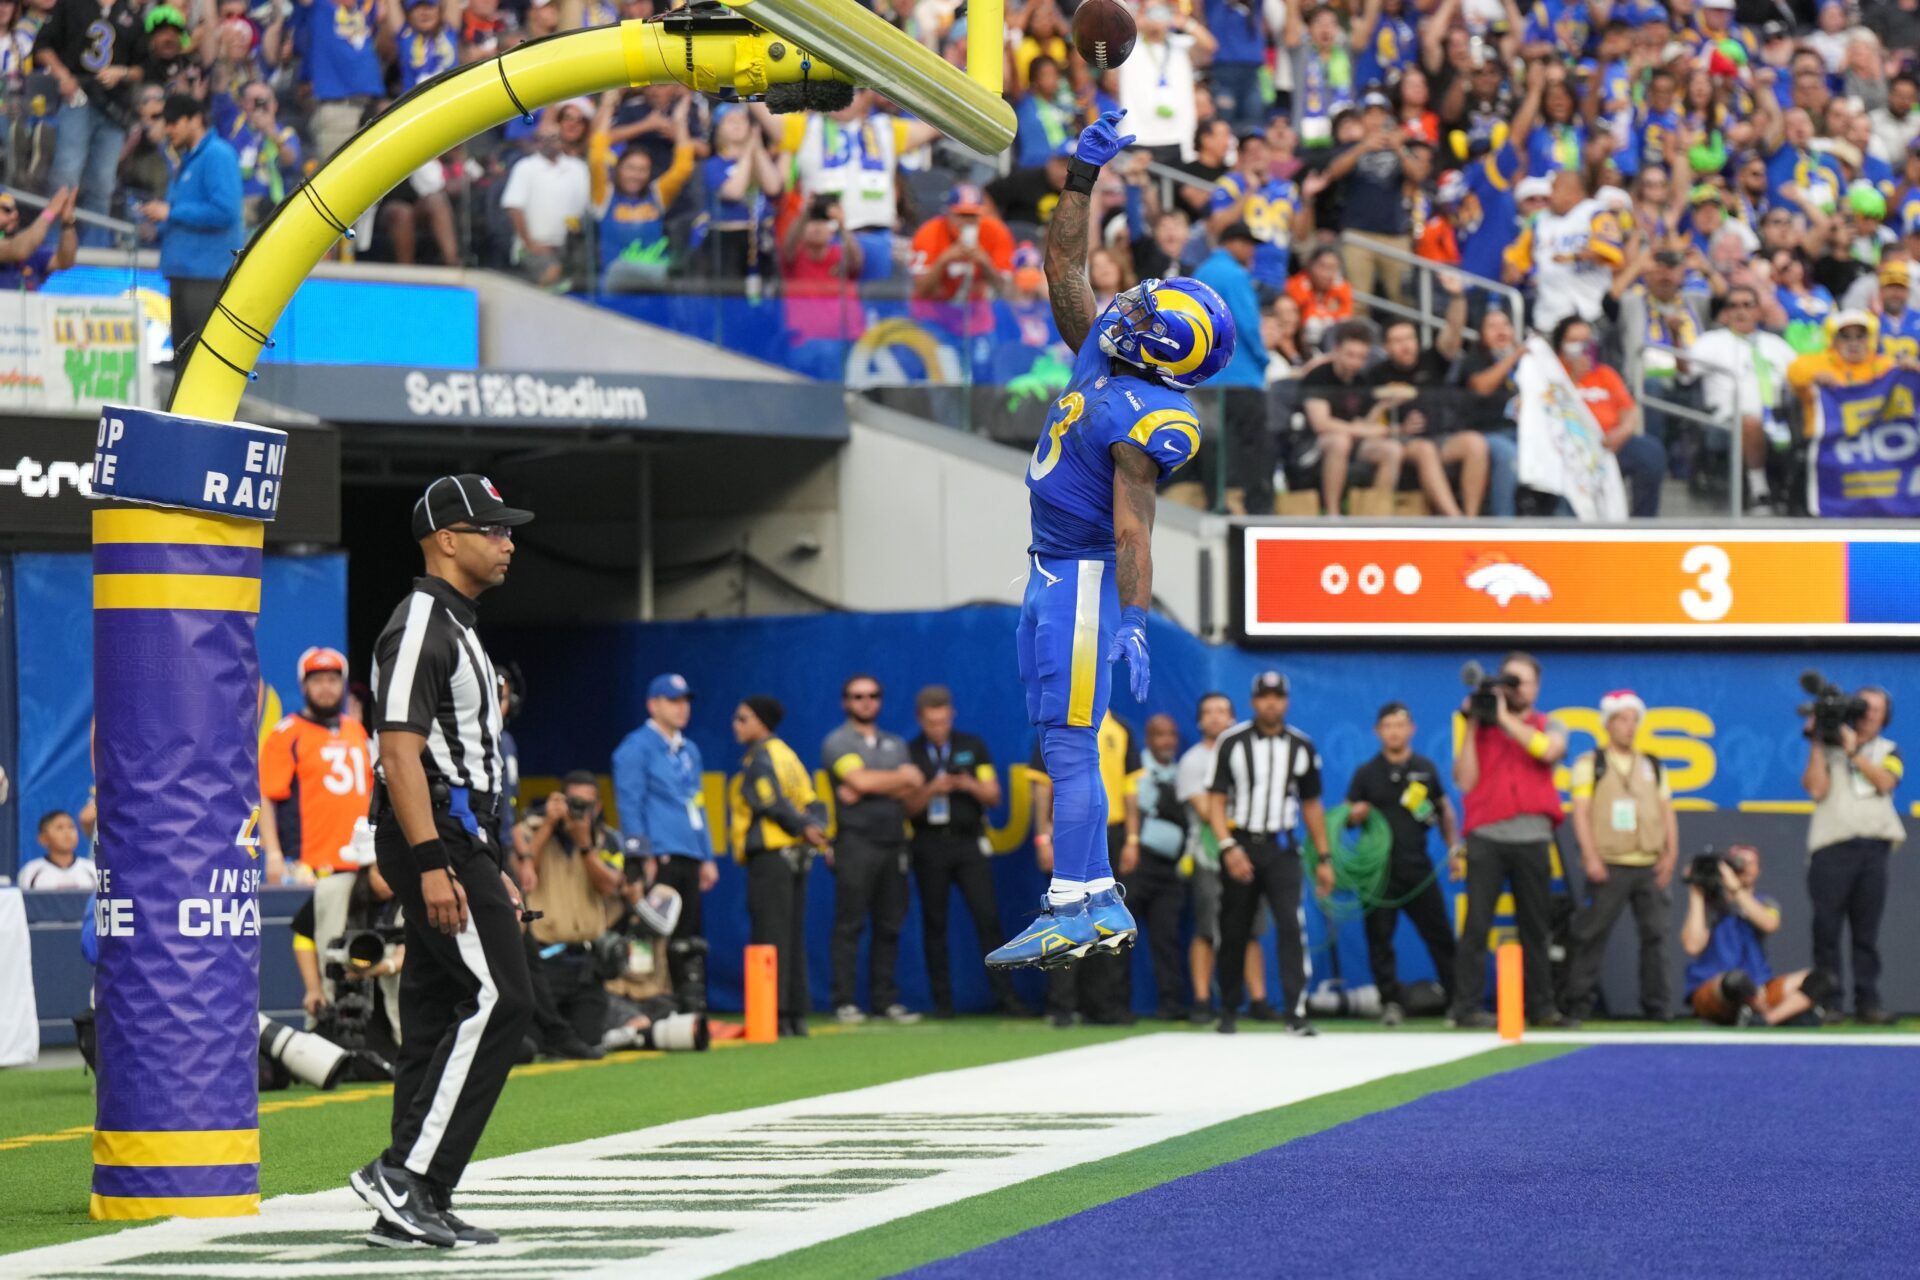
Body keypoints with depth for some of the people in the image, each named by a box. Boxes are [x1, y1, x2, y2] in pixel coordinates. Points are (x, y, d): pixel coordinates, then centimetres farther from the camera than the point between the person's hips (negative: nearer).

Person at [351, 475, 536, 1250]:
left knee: (440, 1011, 8)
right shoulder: (419, 624, -11)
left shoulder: (455, 627, 22)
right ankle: (405, 1176, -17)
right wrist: (431, 862, -26)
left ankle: (415, 1208, 7)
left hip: (456, 838, 10)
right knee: (498, 998, -15)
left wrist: (491, 867, 24)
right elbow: (400, 749, -20)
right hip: (436, 838, -10)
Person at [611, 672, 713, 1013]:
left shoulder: (689, 751, 22)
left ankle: (692, 1007, 8)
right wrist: (643, 855, -16)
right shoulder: (636, 748, -2)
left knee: (689, 939, 7)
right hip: (659, 856, -8)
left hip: (689, 857, 8)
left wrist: (707, 857, 18)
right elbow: (629, 805, -8)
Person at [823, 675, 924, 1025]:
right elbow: (859, 780, -12)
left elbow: (913, 787, 4)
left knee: (889, 926, 4)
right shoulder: (837, 743, 4)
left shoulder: (896, 744, 20)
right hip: (855, 841, -5)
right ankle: (844, 1001, -7)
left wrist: (866, 790, -9)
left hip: (893, 842, 5)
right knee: (849, 925, -7)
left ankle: (886, 999, 7)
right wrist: (901, 777, 1)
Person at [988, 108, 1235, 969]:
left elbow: (1132, 532, -23)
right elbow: (1064, 266, 13)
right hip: (1053, 575, 10)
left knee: (1070, 745, -10)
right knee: (1060, 744, 12)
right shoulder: (1100, 355, 4)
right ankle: (1098, 904, 16)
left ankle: (1074, 912, -9)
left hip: (1084, 584, -10)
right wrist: (1083, 175, 7)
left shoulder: (1143, 421, -21)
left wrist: (1133, 624, -24)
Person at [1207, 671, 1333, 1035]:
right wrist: (1228, 848, -17)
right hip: (1240, 844, -1)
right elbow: (1217, 801, -3)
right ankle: (1229, 1012, 20)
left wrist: (1323, 858, 10)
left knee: (1292, 924, -15)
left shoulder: (1301, 746, 8)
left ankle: (1296, 1013, -20)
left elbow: (1312, 805, 14)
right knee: (1233, 933, 6)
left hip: (1281, 849, 1)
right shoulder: (1232, 743, 0)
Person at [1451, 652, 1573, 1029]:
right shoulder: (1482, 728, 10)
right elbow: (1465, 780, 0)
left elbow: (1549, 750, -12)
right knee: (1476, 923, -7)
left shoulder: (1548, 727, 12)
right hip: (1486, 838, -1)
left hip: (1532, 838, 1)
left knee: (1534, 926, 7)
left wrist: (1505, 717, -10)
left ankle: (1541, 1005, 11)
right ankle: (1466, 1006, -8)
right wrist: (1472, 726, -3)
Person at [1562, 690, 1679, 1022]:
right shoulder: (1590, 764, 6)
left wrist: (1670, 855, 2)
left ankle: (1657, 1004, 6)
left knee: (1654, 934, 0)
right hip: (1609, 866, -3)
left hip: (1650, 867, 3)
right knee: (1592, 935, -5)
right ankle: (1578, 1003, -1)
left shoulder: (1653, 767, 17)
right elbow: (1581, 812, -1)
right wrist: (1590, 857, -11)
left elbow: (1667, 812, 15)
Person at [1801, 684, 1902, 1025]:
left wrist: (1853, 750, -5)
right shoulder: (1828, 748, 12)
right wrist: (1816, 744, -2)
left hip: (1874, 847, 2)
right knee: (1826, 928, -7)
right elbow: (1817, 789, -2)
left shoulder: (1888, 751, 17)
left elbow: (1884, 781, -3)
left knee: (1867, 931, 1)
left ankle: (1867, 1001, 1)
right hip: (1831, 845, -2)